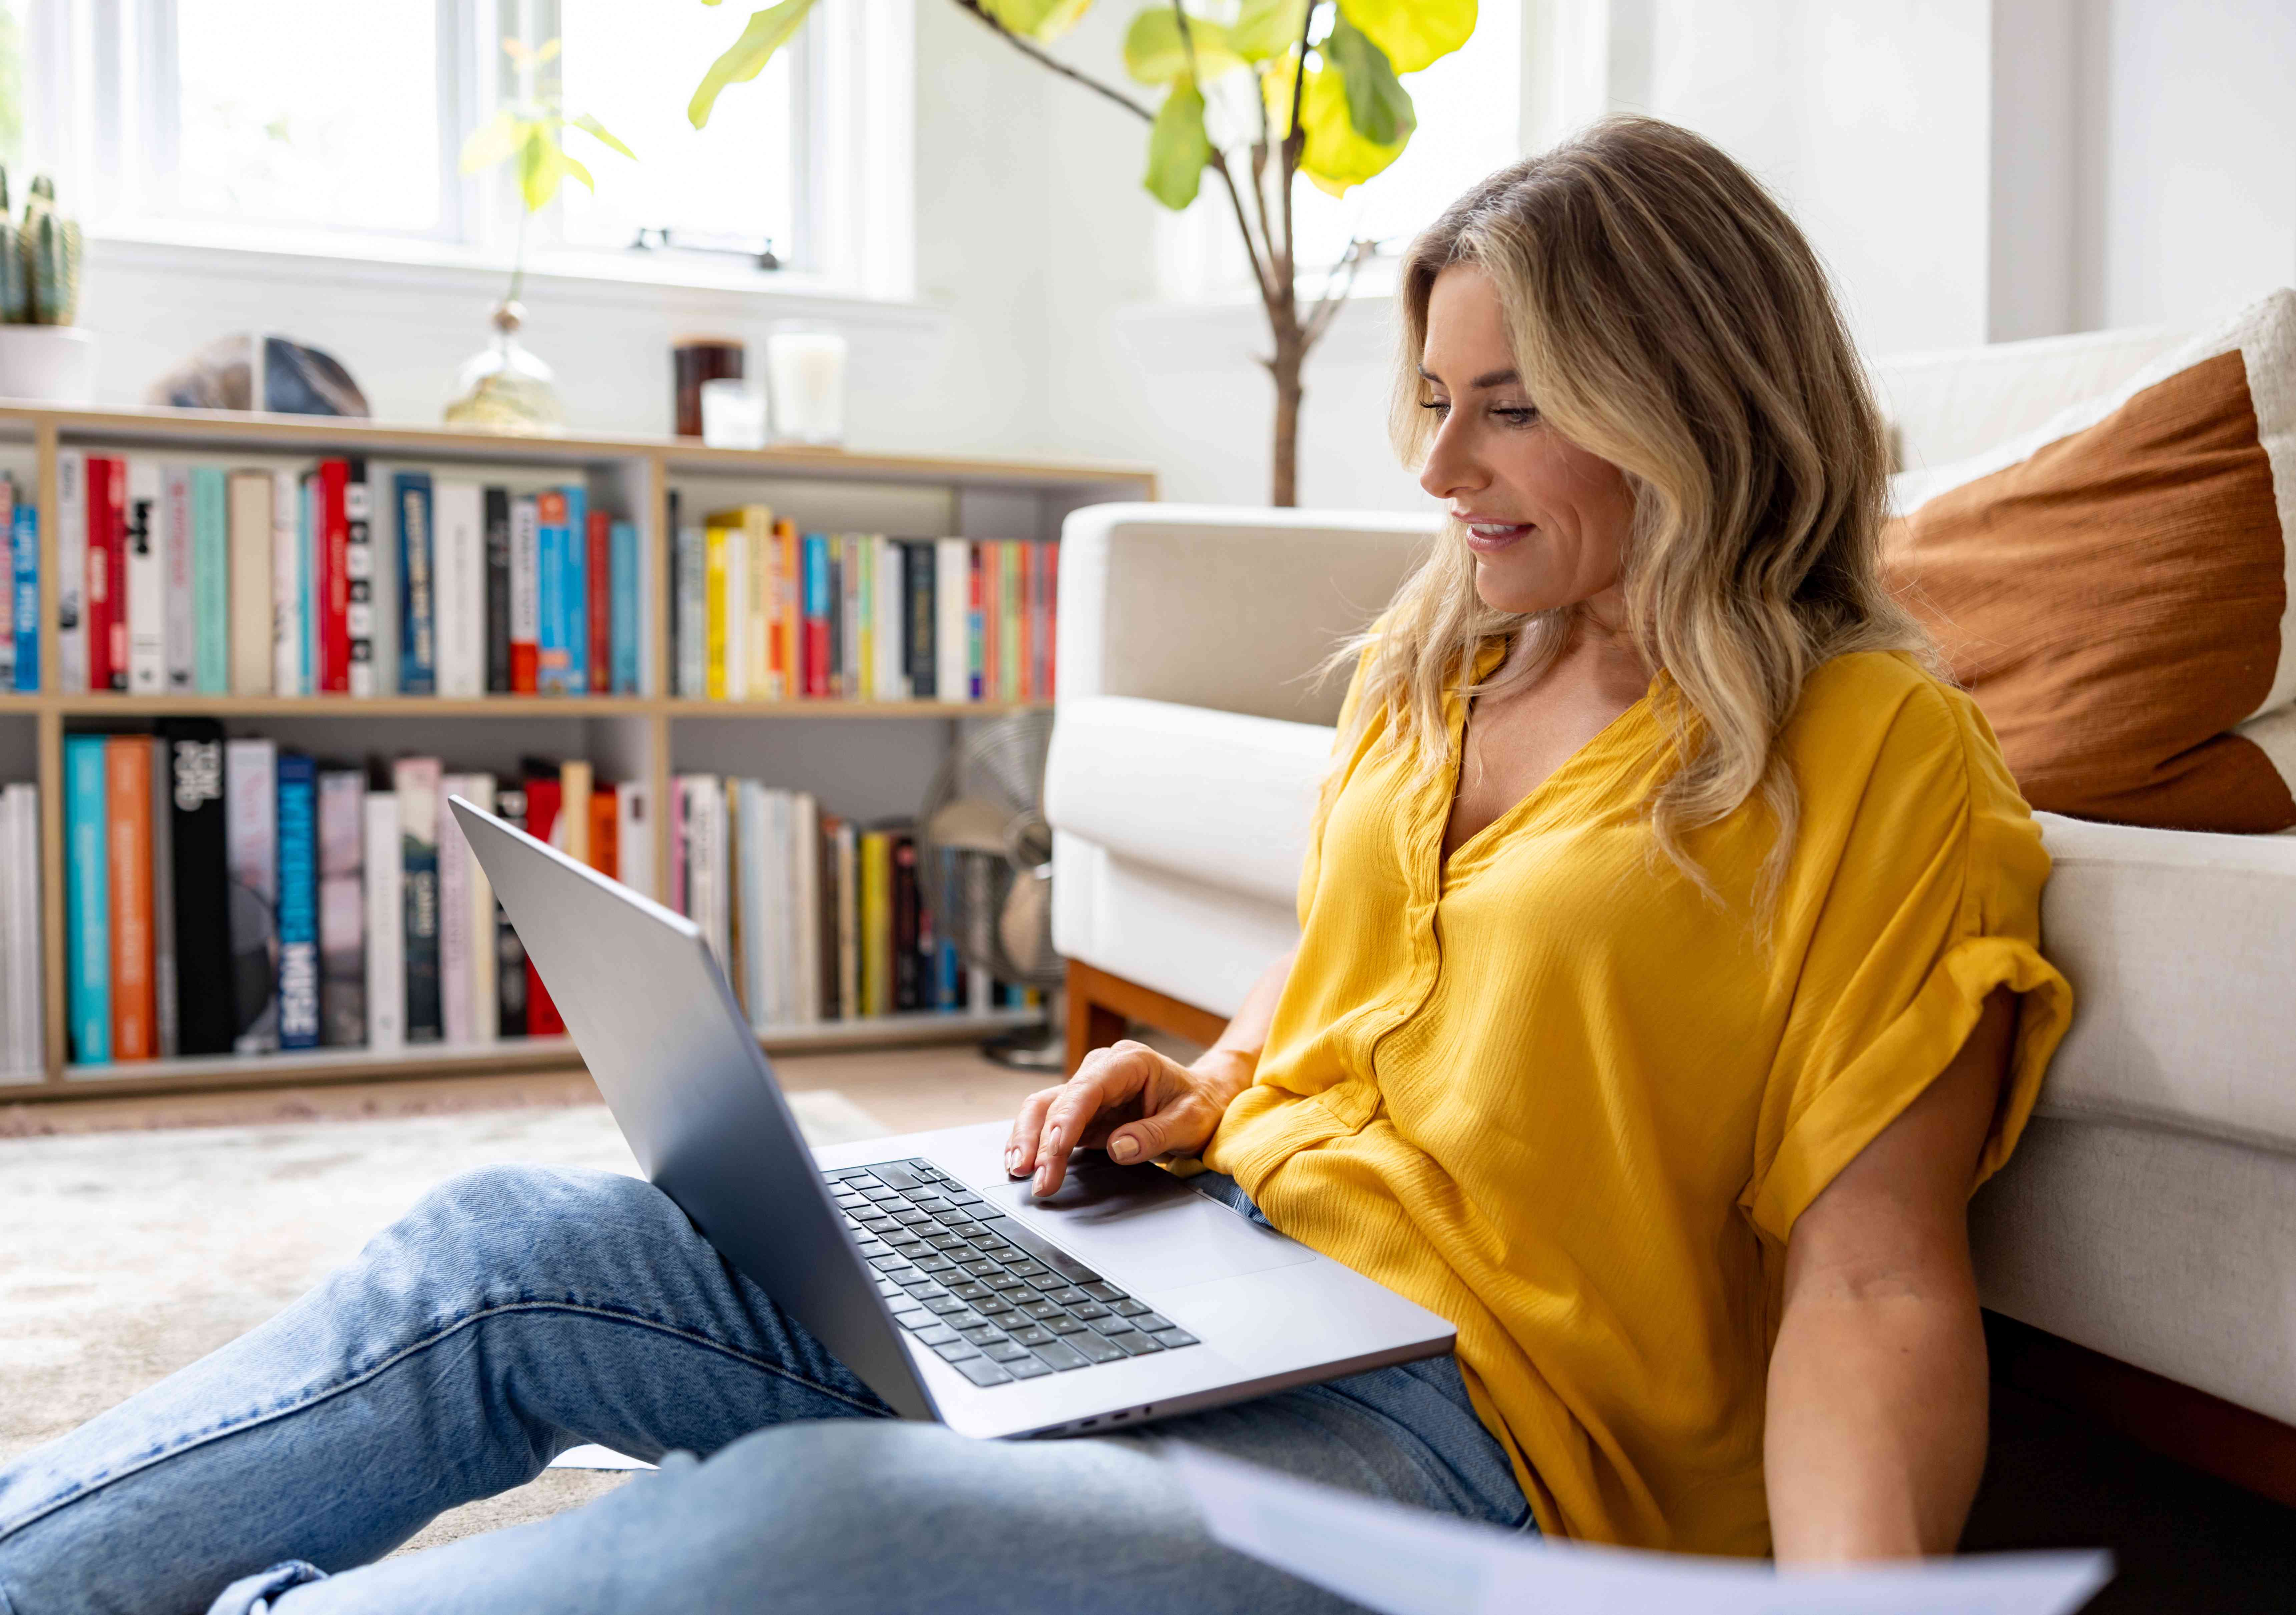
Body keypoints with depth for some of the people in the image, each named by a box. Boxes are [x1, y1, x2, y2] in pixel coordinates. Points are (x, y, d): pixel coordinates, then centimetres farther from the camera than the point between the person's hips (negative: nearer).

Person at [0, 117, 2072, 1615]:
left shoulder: (1874, 757, -7)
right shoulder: (1438, 668, 13)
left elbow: (1873, 1283, -11)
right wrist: (1209, 1087, 6)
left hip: (1459, 1434, -6)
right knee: (507, 1248, -9)